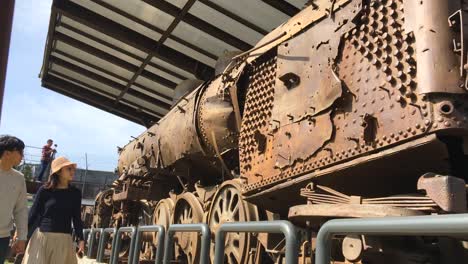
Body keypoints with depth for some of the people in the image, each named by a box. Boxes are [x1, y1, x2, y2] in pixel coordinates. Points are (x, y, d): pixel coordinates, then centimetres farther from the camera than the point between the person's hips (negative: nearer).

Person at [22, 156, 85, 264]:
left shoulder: (75, 192, 5)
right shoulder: (45, 190, -2)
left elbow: (76, 217, 7)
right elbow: (33, 213, 3)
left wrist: (81, 239, 2)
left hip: (63, 240, 2)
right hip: (42, 237, -2)